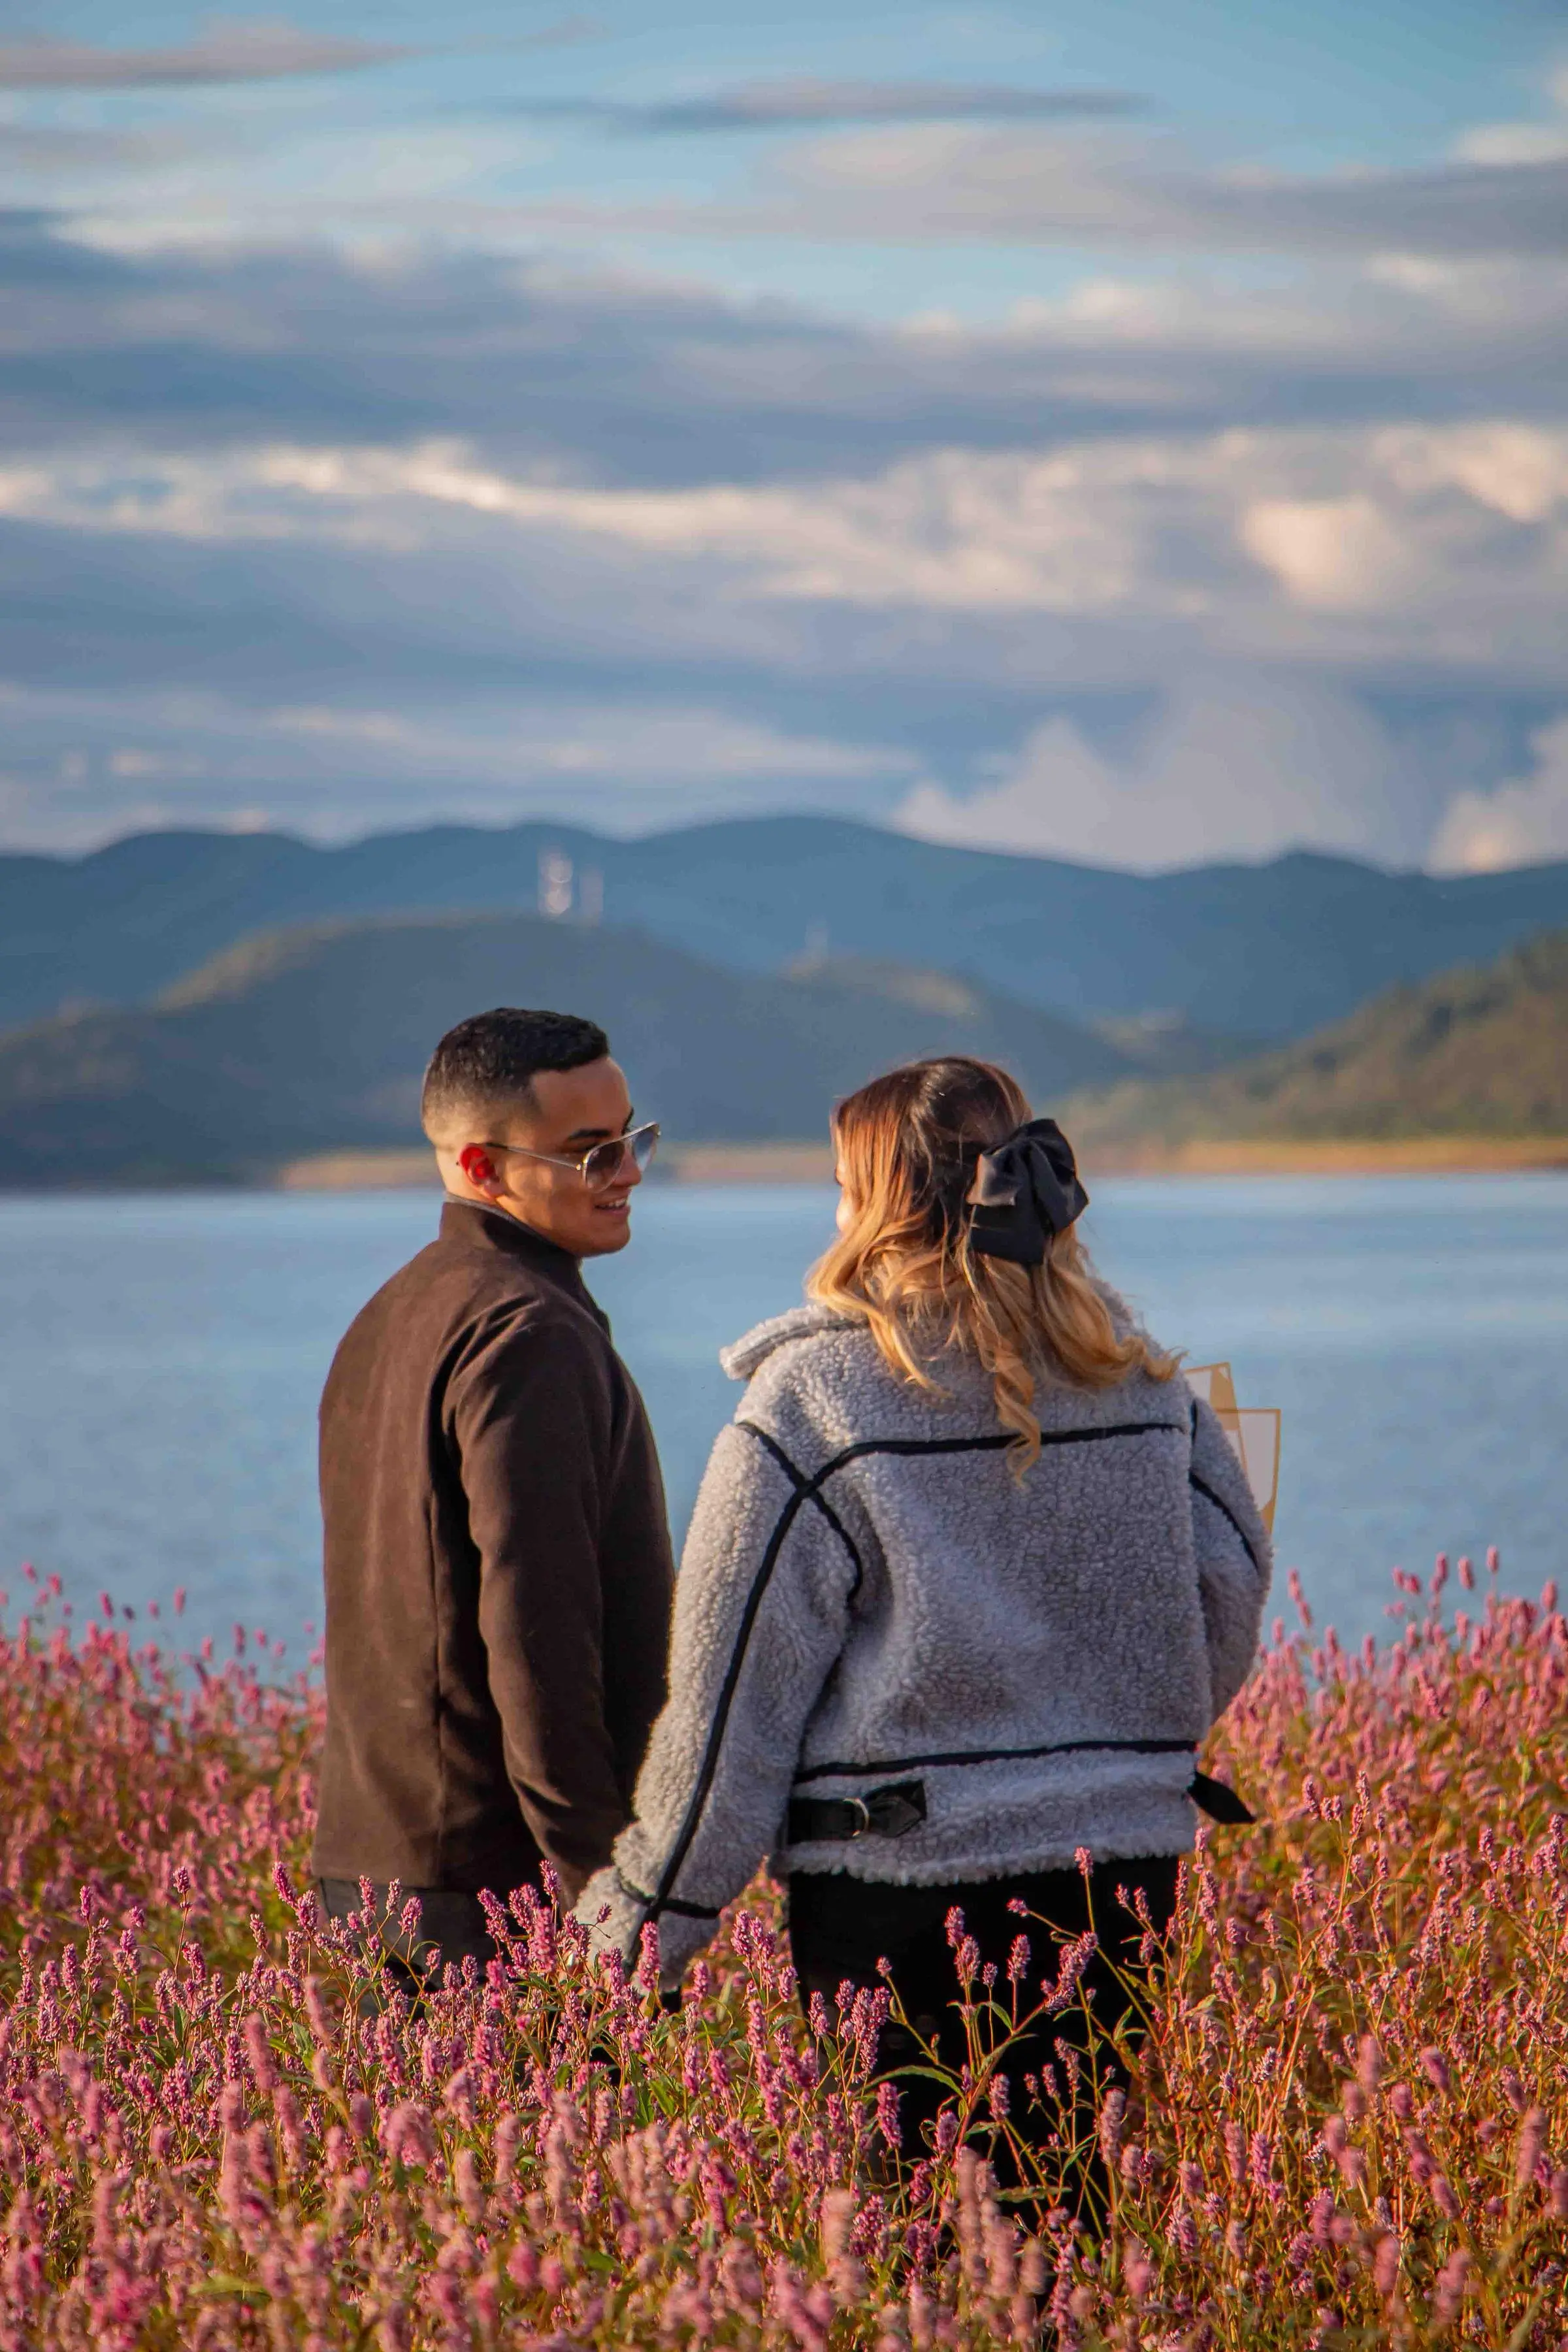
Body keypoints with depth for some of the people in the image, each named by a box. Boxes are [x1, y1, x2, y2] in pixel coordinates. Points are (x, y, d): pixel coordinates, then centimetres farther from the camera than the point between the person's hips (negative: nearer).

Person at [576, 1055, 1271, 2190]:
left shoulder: (817, 1395, -9)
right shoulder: (1140, 1375, 4)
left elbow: (730, 1702, -7)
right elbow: (1233, 1596, 12)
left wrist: (630, 1938, 0)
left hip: (905, 1897, -4)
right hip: (1125, 1879, 5)